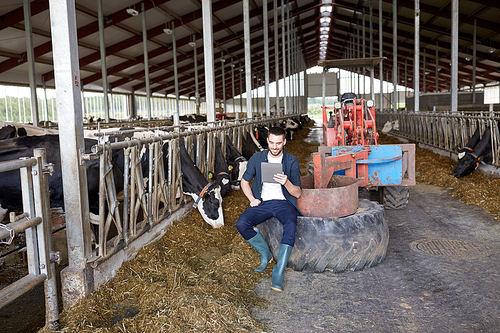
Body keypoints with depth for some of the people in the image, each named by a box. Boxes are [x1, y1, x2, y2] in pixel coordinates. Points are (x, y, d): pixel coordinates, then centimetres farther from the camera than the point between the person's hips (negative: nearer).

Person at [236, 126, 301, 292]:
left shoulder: (291, 161, 0)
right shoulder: (257, 158, 5)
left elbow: (297, 193, -1)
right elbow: (245, 181, 17)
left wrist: (286, 182, -23)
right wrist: (252, 199, -1)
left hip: (283, 202, -2)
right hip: (263, 203, 2)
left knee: (291, 225, -35)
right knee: (241, 224, -25)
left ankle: (278, 272, -27)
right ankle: (265, 253, 2)